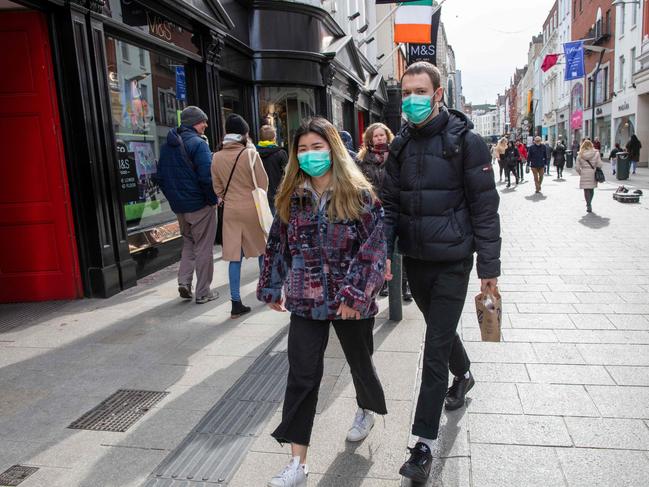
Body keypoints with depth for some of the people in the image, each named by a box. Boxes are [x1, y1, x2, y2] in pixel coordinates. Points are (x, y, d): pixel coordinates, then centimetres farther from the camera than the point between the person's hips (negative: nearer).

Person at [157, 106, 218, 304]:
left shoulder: (167, 146, 9)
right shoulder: (198, 144, -14)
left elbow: (161, 177, 12)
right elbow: (207, 177, -22)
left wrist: (173, 198, 17)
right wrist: (214, 199, -8)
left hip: (178, 206, 7)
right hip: (200, 205, -7)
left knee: (188, 243, 23)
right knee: (203, 248, 5)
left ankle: (184, 282, 11)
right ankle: (203, 292, 12)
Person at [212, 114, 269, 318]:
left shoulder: (217, 157, 1)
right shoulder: (250, 154, -11)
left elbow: (218, 188, 8)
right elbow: (263, 183, -5)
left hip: (230, 210, 3)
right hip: (251, 208, -2)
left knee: (234, 256, 4)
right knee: (262, 249, 18)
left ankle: (236, 303, 3)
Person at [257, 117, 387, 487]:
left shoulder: (359, 195, -10)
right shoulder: (291, 197, 1)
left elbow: (374, 249, -13)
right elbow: (278, 245, 9)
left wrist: (356, 294, -20)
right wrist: (272, 288, 11)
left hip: (352, 301, -2)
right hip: (306, 300, 2)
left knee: (360, 361, 19)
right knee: (302, 376, 1)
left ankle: (368, 409, 53)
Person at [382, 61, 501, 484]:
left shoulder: (465, 141, -9)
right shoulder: (401, 145, 6)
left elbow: (485, 208, -9)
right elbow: (391, 204, 8)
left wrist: (489, 267, -10)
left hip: (452, 262, -5)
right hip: (414, 259, 5)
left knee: (435, 349, -4)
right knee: (441, 330, 23)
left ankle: (424, 444, 7)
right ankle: (464, 375, 53)